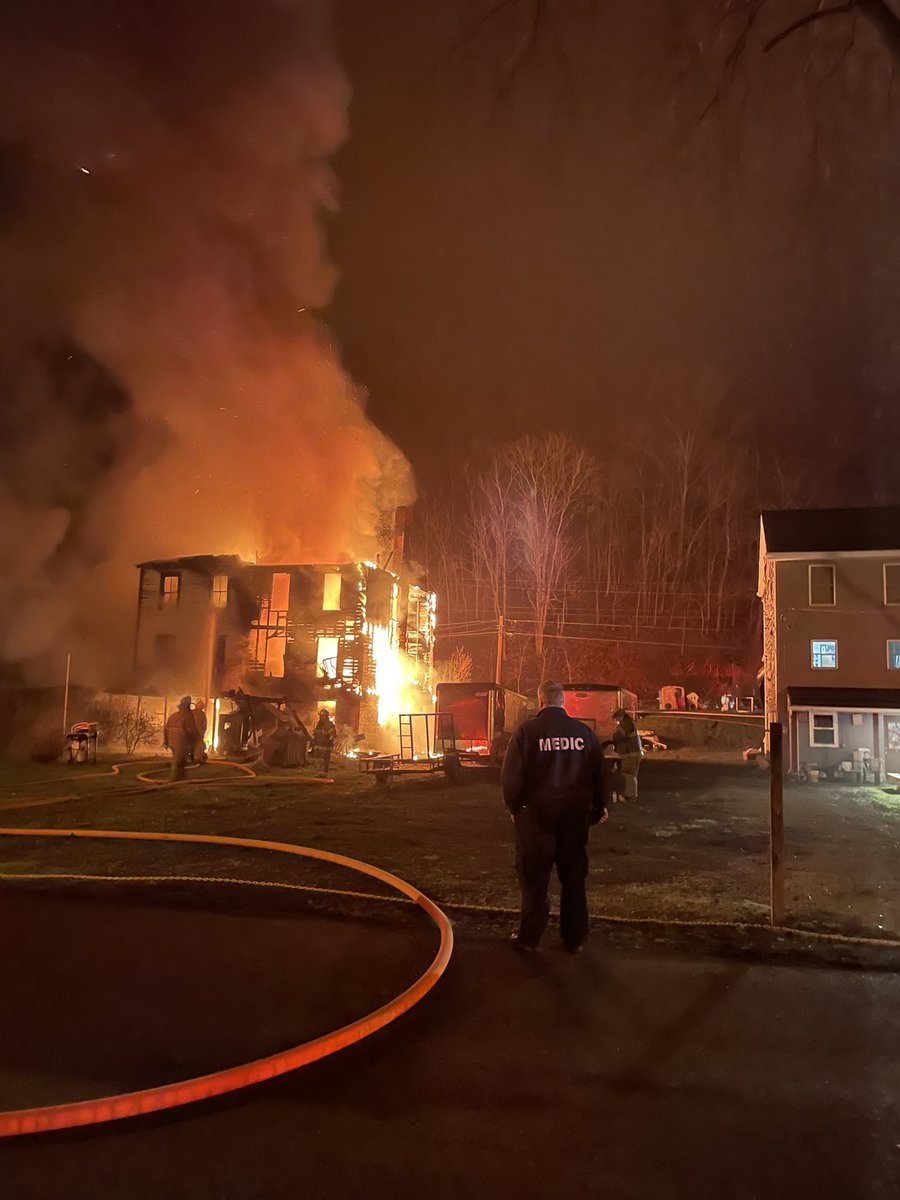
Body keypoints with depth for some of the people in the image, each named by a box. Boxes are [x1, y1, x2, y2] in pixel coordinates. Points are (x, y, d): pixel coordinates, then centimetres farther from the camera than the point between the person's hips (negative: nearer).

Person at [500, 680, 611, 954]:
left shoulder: (527, 730, -11)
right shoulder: (583, 731, -1)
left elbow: (511, 775, -12)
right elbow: (601, 772, 3)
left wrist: (513, 806, 3)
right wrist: (599, 807, 17)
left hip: (537, 813, -3)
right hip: (576, 814, 3)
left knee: (534, 878, 9)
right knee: (574, 878, 14)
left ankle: (529, 937, 16)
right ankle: (575, 938, 22)